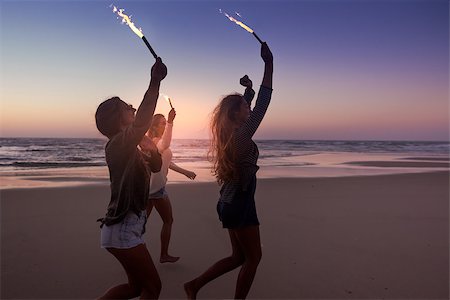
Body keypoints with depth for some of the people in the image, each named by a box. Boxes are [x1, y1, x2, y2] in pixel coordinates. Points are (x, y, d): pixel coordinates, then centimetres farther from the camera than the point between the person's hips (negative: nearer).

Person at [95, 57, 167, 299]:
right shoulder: (118, 143, -17)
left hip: (127, 227, 10)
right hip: (123, 230, -10)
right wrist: (155, 82, -40)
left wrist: (150, 140, 6)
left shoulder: (128, 148, 13)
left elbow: (155, 165, 18)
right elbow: (141, 124, -37)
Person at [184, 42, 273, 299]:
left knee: (239, 256, 19)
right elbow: (263, 104, -20)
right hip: (240, 203, -9)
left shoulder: (230, 135, 7)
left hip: (231, 201, 9)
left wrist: (248, 89, 16)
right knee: (253, 257, 7)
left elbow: (245, 107, 25)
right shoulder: (242, 135, -17)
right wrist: (269, 63, -17)